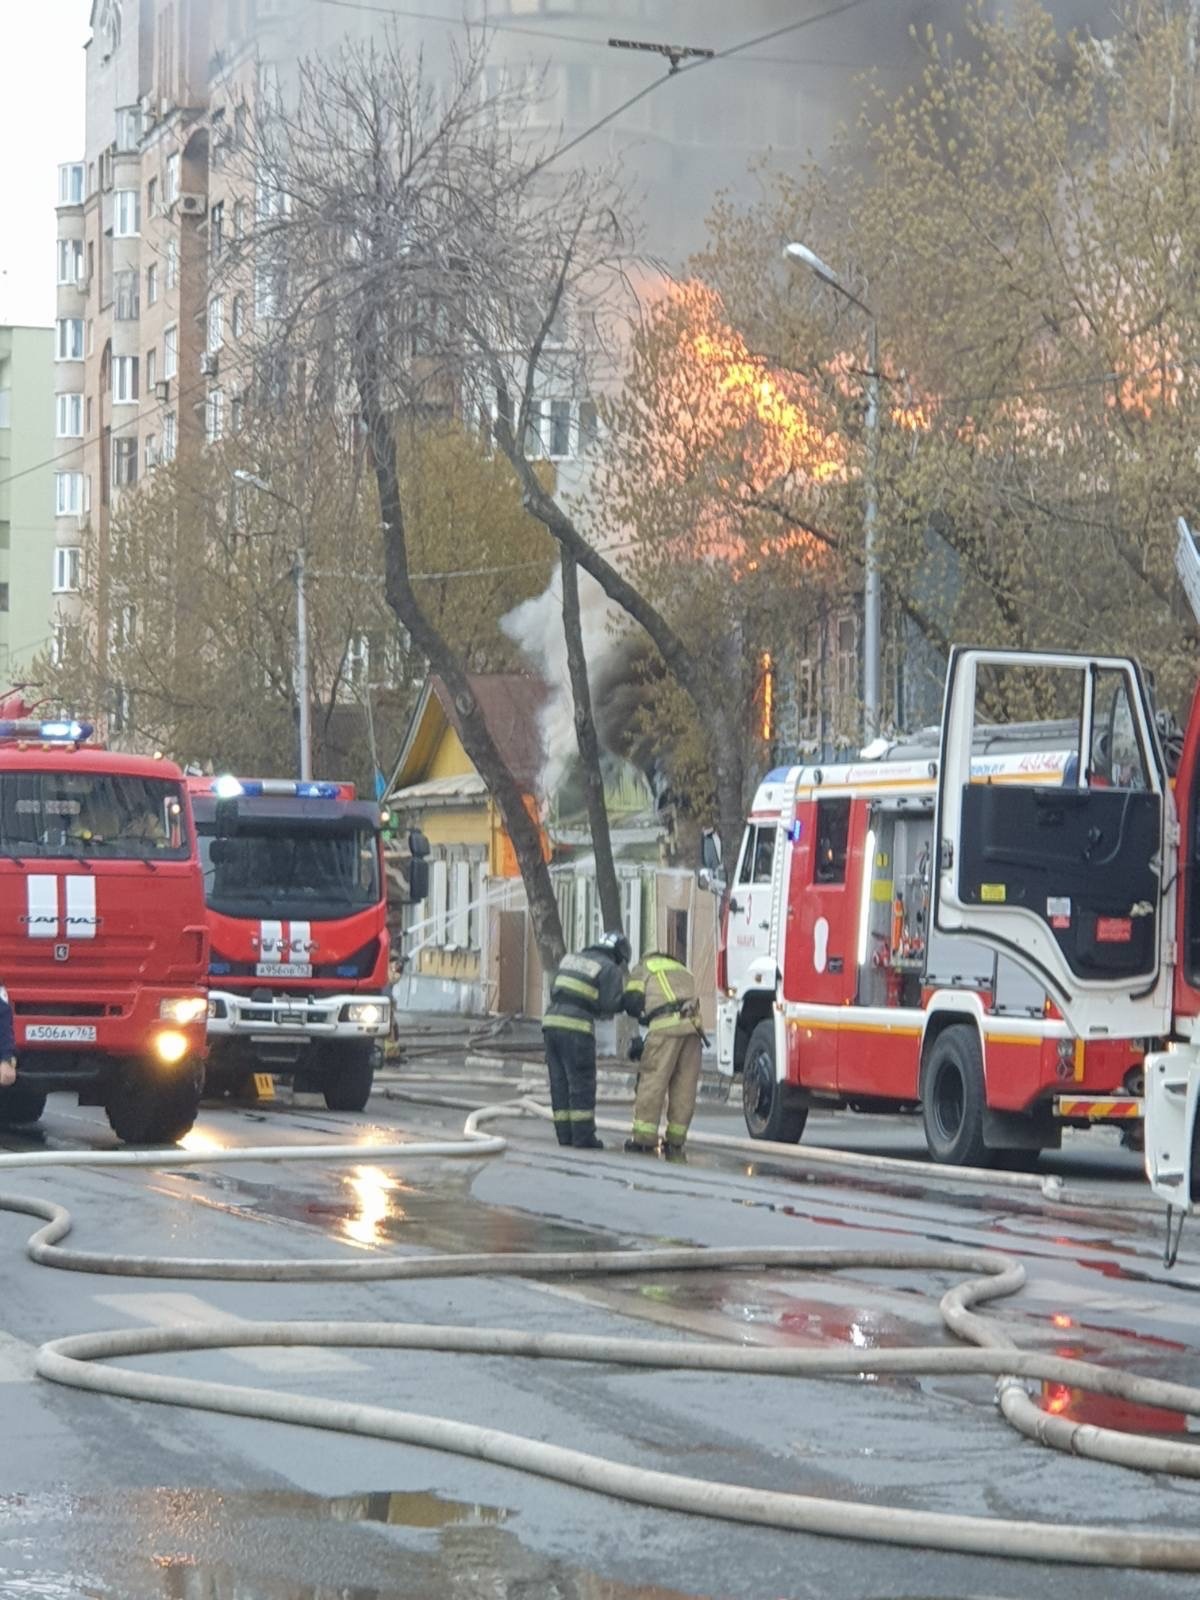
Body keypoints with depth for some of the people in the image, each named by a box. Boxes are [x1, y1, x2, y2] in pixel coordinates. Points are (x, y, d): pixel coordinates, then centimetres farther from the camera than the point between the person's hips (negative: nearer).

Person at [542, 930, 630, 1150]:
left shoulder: (571, 959, 21)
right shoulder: (610, 970, 0)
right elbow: (611, 1005, -7)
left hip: (551, 1022, 6)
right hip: (576, 1028, -6)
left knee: (560, 1083, 10)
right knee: (582, 1085, 0)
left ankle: (565, 1134, 9)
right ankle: (583, 1137, -1)